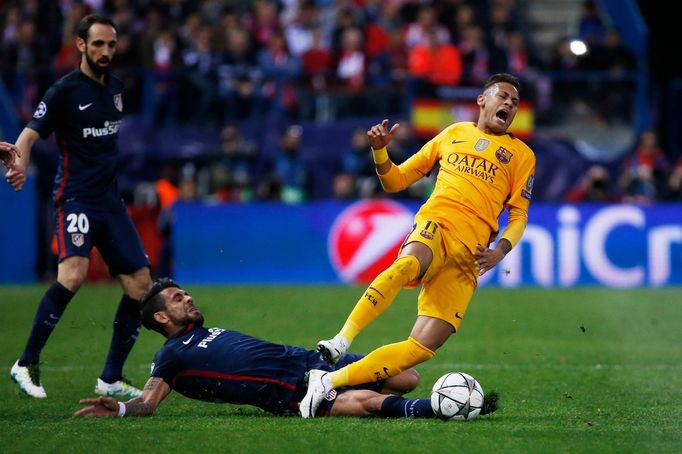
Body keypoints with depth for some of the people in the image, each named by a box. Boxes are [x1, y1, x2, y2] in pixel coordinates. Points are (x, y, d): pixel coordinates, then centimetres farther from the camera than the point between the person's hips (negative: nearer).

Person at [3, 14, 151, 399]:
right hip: (76, 197, -7)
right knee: (74, 274, -29)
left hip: (110, 199, 7)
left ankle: (111, 379, 11)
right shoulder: (65, 90, -9)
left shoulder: (116, 87, 10)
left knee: (140, 283, 1)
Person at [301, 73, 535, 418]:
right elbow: (395, 181, 25)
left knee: (423, 347, -15)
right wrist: (380, 151, 5)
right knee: (410, 263, -41)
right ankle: (341, 341, -48)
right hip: (436, 224, -1)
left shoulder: (521, 154, 21)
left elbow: (519, 214, 13)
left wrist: (500, 251, -6)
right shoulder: (454, 134, 23)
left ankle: (329, 381, -11)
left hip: (470, 253, 1)